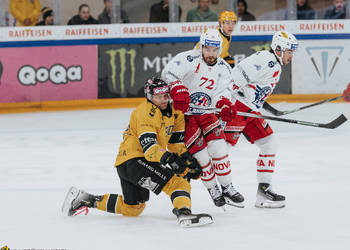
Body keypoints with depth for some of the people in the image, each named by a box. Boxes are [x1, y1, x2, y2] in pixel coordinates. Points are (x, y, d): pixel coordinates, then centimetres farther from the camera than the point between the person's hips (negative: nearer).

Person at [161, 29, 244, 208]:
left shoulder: (224, 70, 0)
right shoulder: (189, 59, -19)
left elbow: (220, 95, 4)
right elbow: (169, 73, -31)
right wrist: (178, 90, -44)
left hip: (205, 112, 5)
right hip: (183, 112, -5)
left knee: (218, 145, -8)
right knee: (199, 151, -11)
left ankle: (227, 188, 2)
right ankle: (213, 189, 5)